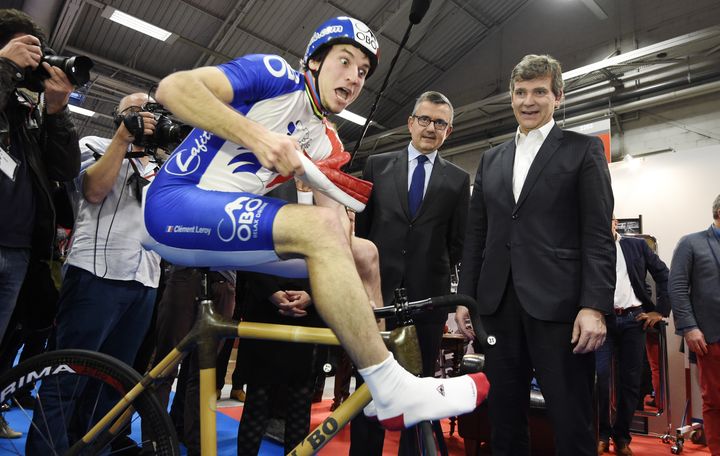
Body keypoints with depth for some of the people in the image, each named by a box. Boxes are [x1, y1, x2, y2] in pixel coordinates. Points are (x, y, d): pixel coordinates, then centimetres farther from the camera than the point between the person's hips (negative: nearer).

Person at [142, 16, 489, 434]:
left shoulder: (327, 144, 14)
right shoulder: (276, 75, -5)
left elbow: (334, 208, 7)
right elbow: (173, 87, -15)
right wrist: (255, 134, -26)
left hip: (230, 224, 8)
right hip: (177, 204, -7)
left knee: (363, 253, 1)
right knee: (321, 228, -30)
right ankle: (395, 392, -22)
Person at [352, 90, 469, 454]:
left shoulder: (457, 179, 9)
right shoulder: (377, 165, 8)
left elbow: (458, 241, 10)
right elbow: (361, 226, 7)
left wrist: (436, 273, 4)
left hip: (428, 292, 1)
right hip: (378, 288, 0)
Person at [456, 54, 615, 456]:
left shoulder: (584, 149, 6)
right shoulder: (491, 159, 17)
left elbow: (599, 235, -3)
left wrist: (595, 306, -13)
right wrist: (466, 297, 9)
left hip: (559, 304, -3)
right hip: (500, 304, 4)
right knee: (504, 420, 12)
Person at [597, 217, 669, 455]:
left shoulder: (637, 245, 10)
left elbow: (664, 276, 8)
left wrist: (661, 310, 3)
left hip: (633, 319, 1)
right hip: (603, 319, -1)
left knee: (630, 380, 5)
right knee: (599, 375, -12)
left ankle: (622, 436, 20)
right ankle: (602, 434, 6)